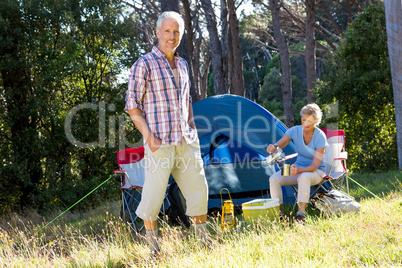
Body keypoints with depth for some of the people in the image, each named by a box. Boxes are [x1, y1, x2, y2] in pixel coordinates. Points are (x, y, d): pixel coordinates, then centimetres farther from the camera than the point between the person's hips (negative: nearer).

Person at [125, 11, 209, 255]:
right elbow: (132, 105, -7)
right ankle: (153, 248, 9)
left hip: (186, 142, 6)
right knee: (154, 194, -4)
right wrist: (148, 135, -15)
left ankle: (204, 242, 21)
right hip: (160, 144, -6)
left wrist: (192, 129, 14)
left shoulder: (182, 65, 15)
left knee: (198, 190, 8)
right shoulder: (145, 64, -6)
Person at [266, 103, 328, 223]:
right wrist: (273, 148, -41)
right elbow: (278, 145, -14)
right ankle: (279, 213, -12)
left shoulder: (320, 137, -22)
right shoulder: (295, 131, -10)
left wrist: (299, 170, -44)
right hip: (298, 167, 4)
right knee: (274, 179, -22)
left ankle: (301, 214, -33)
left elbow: (315, 166, -25)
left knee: (304, 177, -41)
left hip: (317, 172, -4)